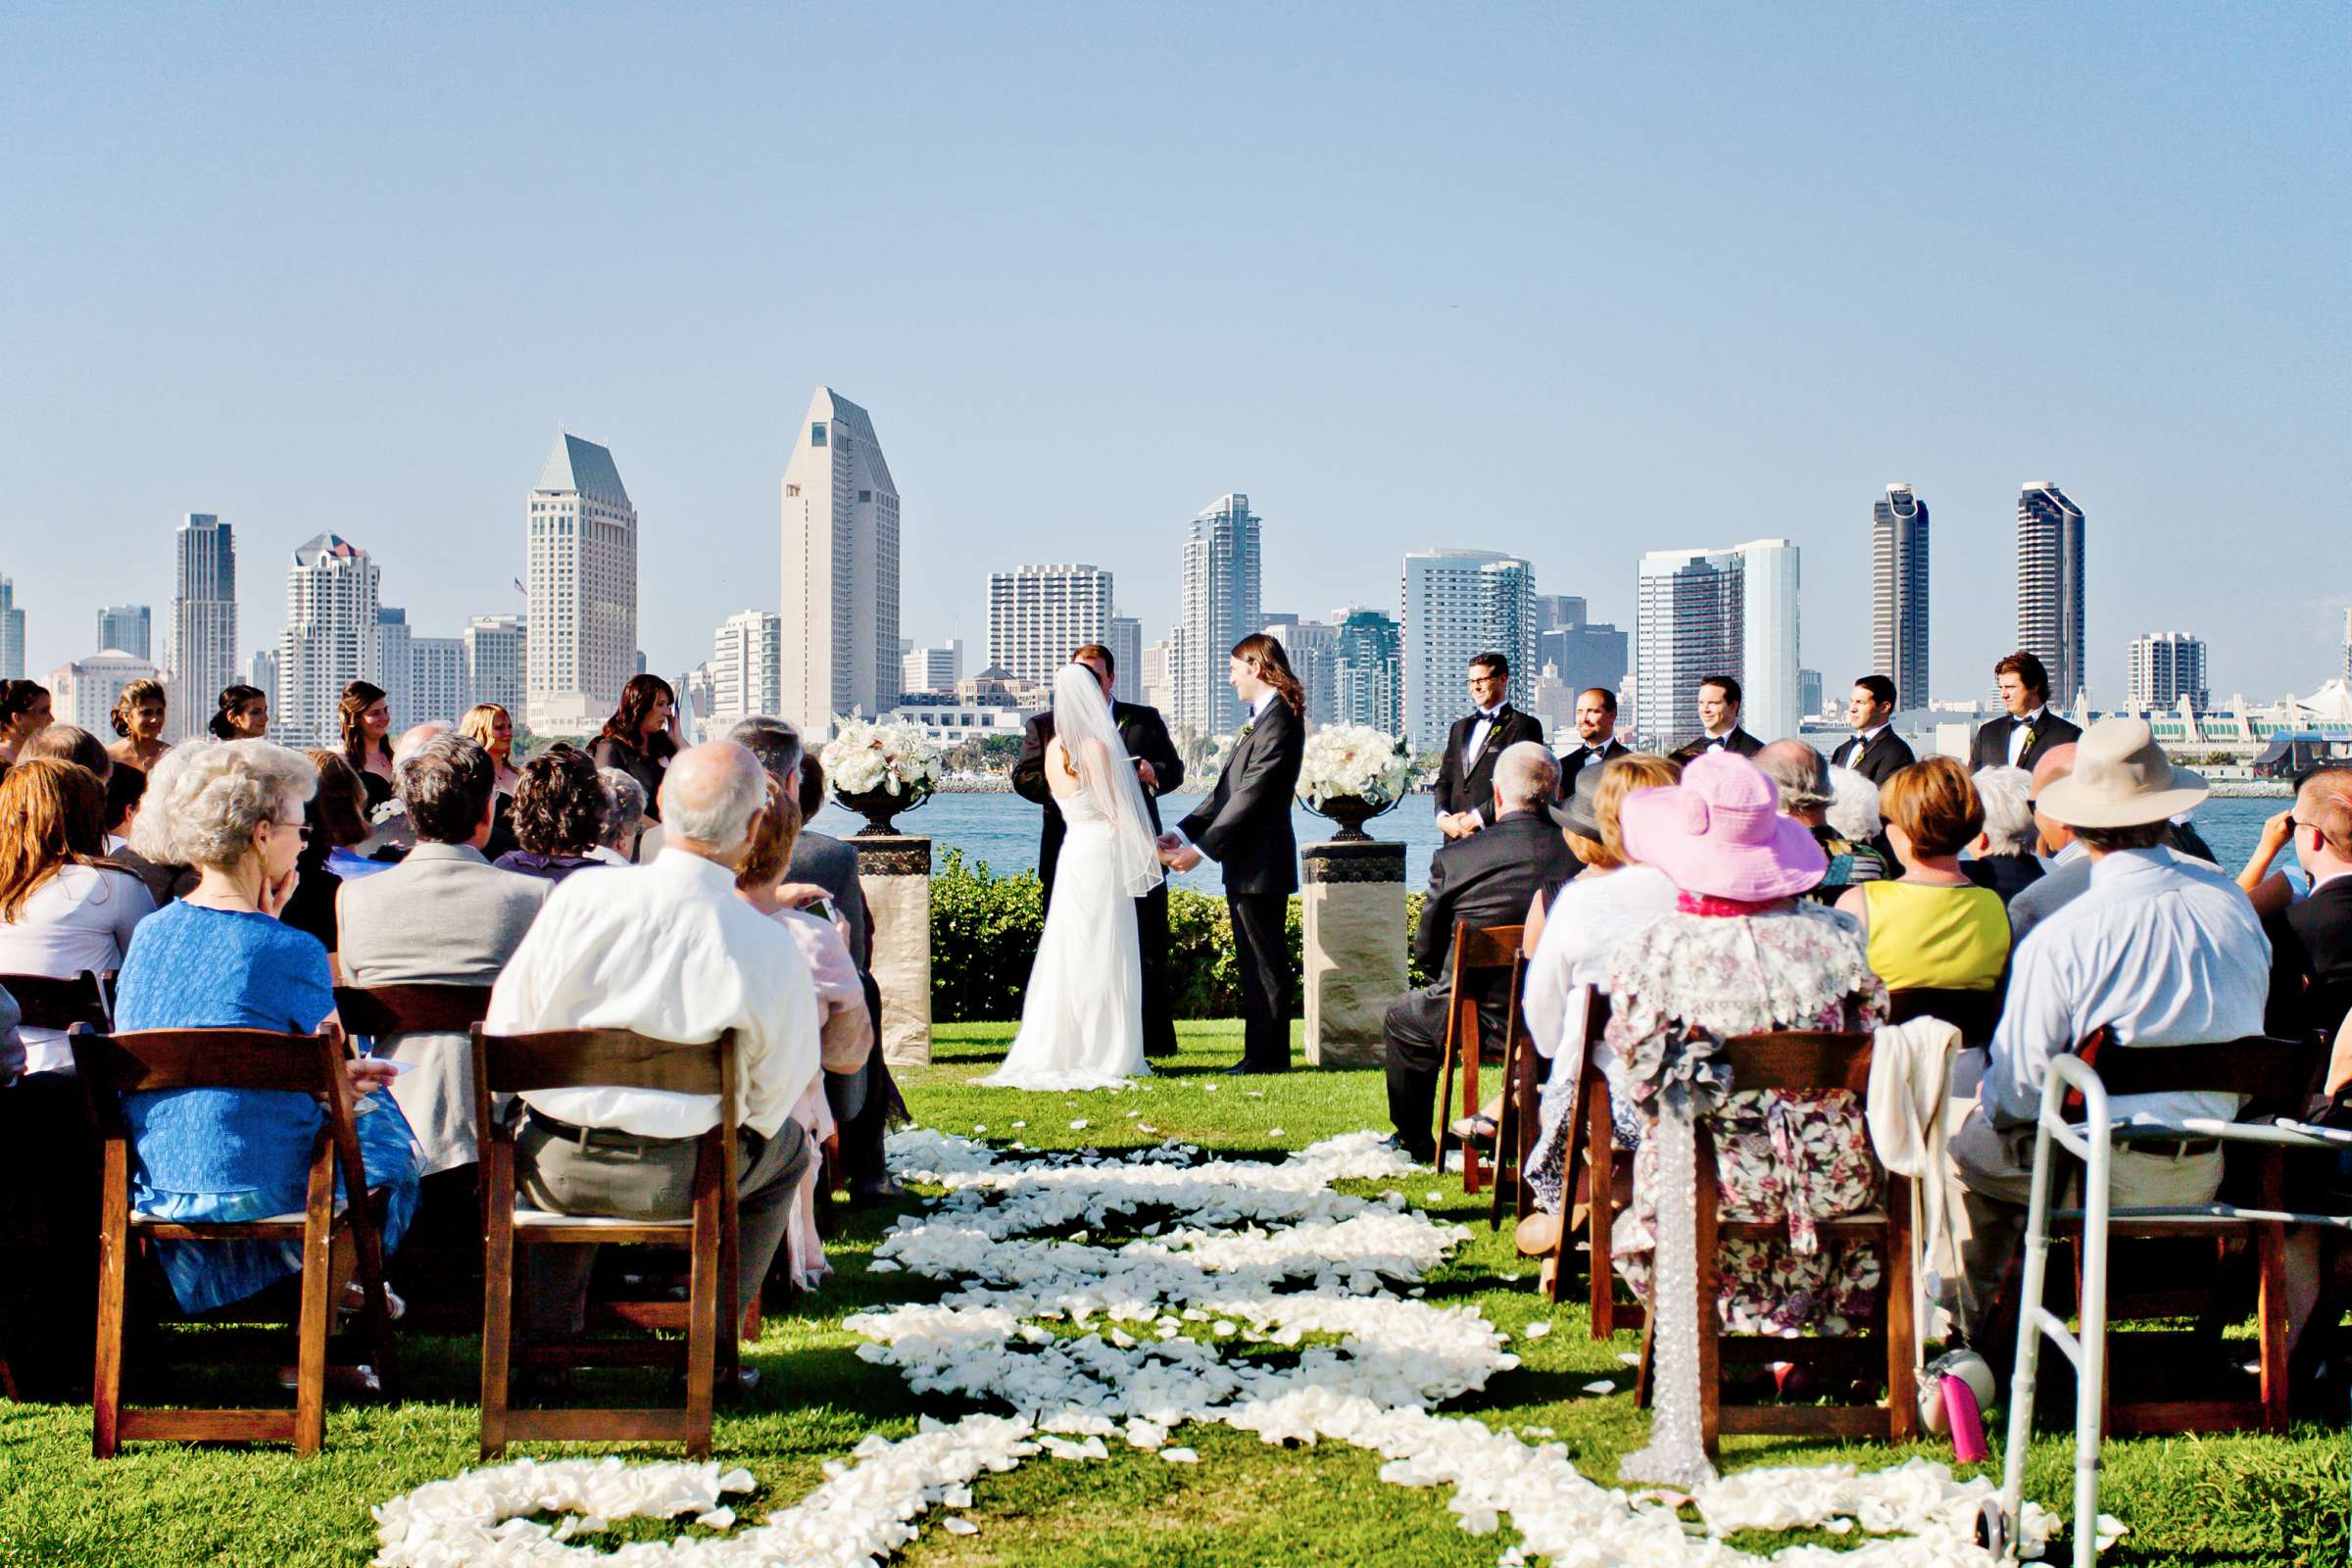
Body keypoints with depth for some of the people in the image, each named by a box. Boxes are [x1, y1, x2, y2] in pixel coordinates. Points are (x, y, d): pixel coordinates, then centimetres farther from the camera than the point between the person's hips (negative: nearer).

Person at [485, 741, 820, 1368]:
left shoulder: (579, 896, -12)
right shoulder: (771, 949, -17)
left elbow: (505, 1031, -3)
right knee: (787, 1145, 29)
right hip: (675, 1181, -2)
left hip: (555, 1170, 2)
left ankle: (548, 1333, 36)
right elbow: (773, 1096, -6)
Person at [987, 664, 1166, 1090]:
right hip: (1102, 851, -7)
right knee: (1103, 955, -2)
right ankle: (1103, 1055, 2)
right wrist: (1149, 843, 1)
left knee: (1069, 955, 10)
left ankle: (1059, 1052, 13)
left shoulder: (1055, 747, 10)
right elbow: (1114, 812, -11)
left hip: (1073, 849, 7)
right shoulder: (1096, 746, -12)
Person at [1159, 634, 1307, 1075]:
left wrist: (1201, 849, -22)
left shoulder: (1279, 720, -17)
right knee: (1254, 962, 14)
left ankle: (1268, 1055, 4)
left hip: (1261, 863, -10)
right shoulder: (1259, 718, 15)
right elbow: (1227, 790, 15)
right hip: (1245, 863, 10)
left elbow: (1251, 796, -22)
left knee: (1265, 963, -2)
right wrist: (1183, 832, 6)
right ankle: (1260, 1052, 20)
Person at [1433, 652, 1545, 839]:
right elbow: (1445, 780, 18)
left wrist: (1478, 817, -14)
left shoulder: (1524, 726, 0)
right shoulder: (1460, 728, 22)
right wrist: (1443, 818, -1)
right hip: (1456, 836, 5)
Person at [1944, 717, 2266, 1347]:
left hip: (2102, 1176, -6)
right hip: (2208, 1174, 6)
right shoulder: (2232, 902, -4)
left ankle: (1972, 1325, 33)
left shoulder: (2056, 940, -22)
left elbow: (2020, 1088, -16)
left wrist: (1987, 1099, 7)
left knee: (1965, 1143, 20)